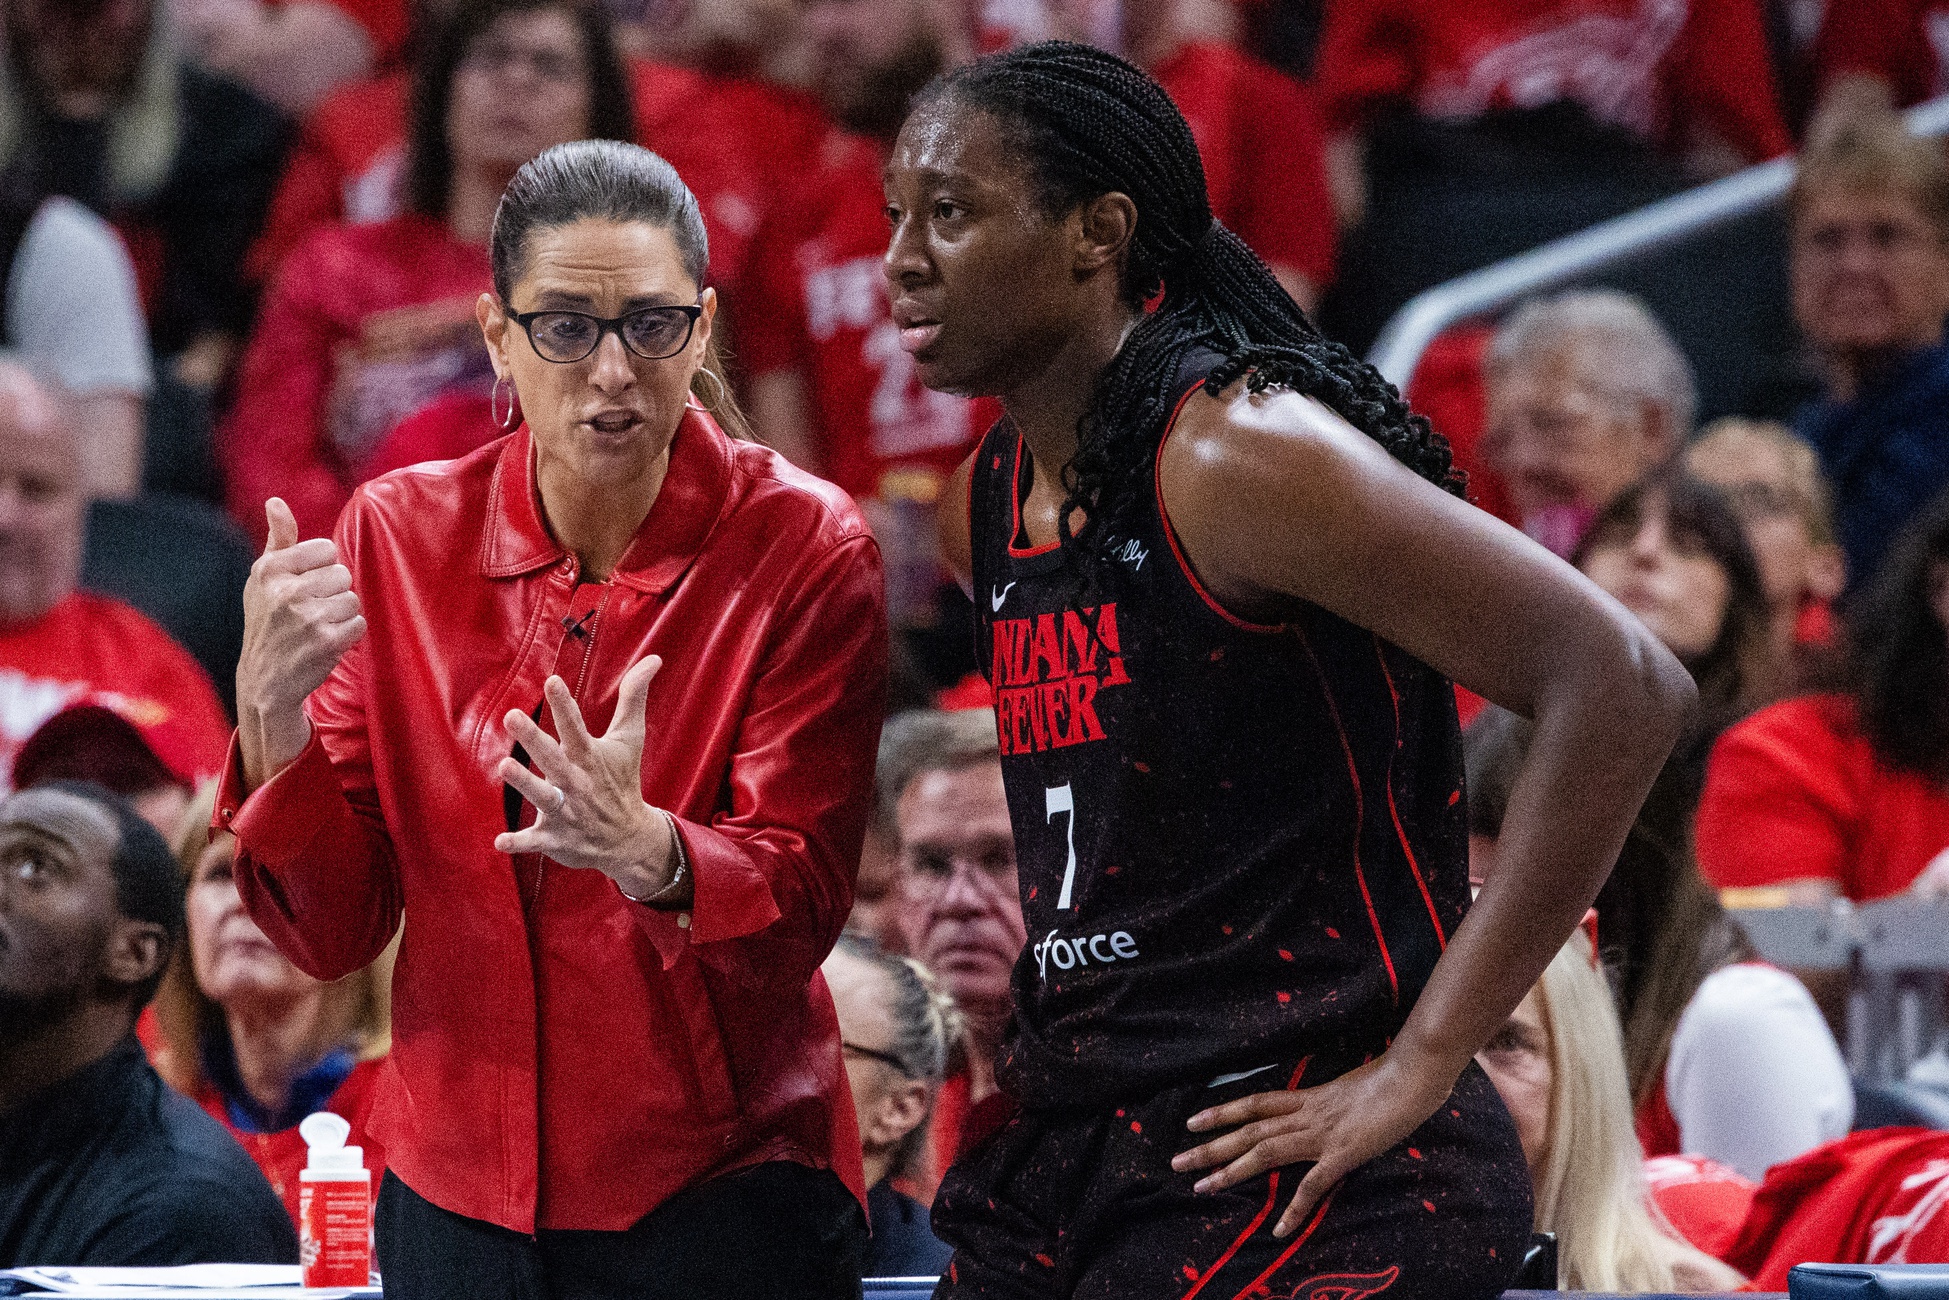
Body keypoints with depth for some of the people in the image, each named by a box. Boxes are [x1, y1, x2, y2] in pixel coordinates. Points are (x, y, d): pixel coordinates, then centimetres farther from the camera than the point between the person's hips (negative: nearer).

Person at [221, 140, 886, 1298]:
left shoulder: (803, 545, -9)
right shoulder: (402, 533, -1)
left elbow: (800, 907, -14)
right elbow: (332, 931, -3)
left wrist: (644, 850, -34)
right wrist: (273, 714, -20)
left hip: (720, 1195, -3)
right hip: (461, 1190, 3)